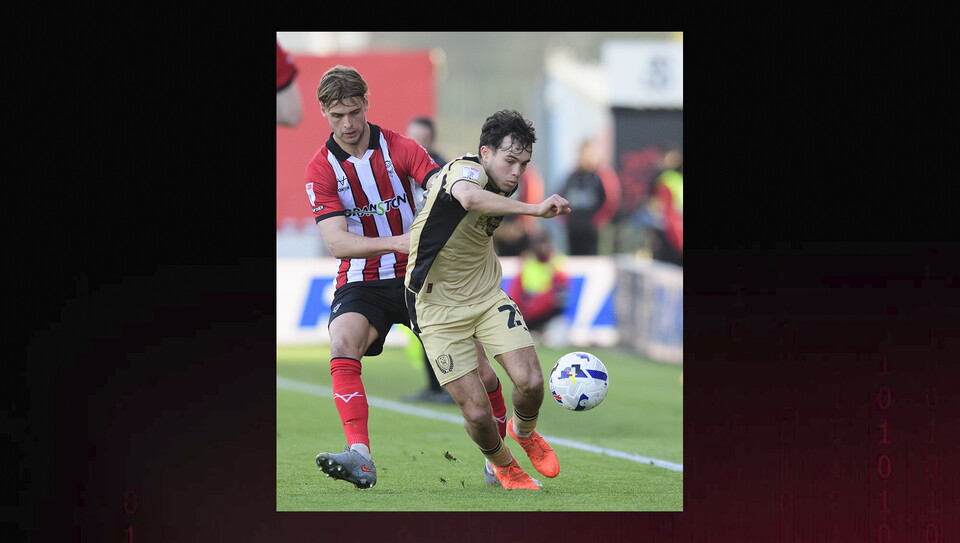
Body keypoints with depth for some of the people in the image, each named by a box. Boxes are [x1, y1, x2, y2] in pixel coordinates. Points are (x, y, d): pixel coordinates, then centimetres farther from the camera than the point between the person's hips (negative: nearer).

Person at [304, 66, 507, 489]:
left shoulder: (399, 148, -3)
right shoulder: (321, 168, -6)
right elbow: (336, 242, -16)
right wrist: (396, 242, -31)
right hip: (360, 283, -1)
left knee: (480, 375, -5)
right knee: (343, 344, -33)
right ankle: (359, 455, -41)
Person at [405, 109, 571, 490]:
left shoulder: (500, 187, 3)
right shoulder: (467, 170, -23)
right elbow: (469, 197, -50)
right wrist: (535, 210, -54)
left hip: (487, 298, 6)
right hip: (438, 309, -6)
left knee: (530, 380, -14)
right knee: (477, 412, -10)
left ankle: (524, 431, 21)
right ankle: (501, 465, 23)